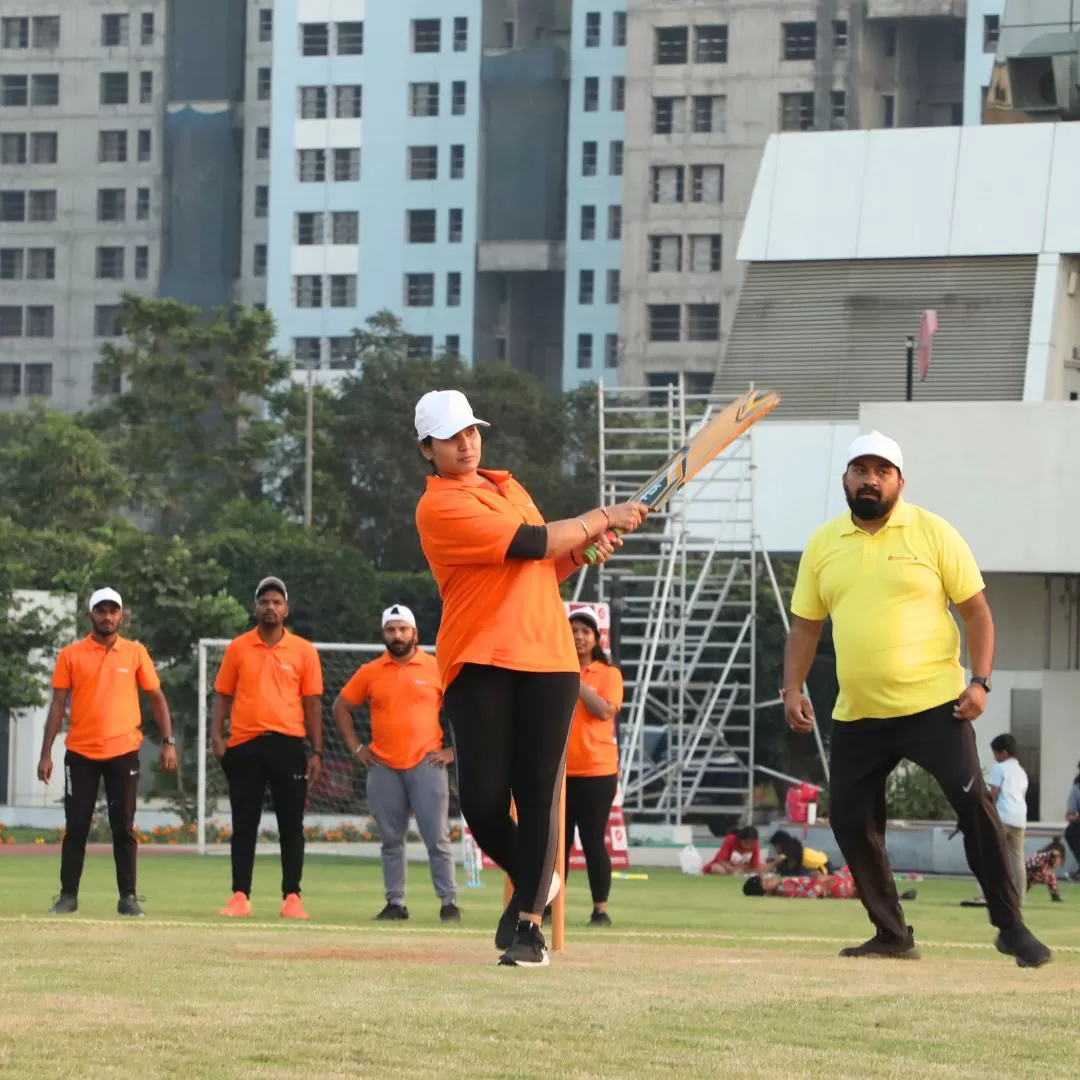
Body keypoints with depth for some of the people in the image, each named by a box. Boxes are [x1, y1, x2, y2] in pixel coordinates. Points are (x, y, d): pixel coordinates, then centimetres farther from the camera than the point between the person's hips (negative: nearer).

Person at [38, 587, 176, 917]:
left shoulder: (136, 652, 3)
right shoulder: (71, 655, 2)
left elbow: (156, 698, 7)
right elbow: (58, 704, 2)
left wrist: (168, 742, -2)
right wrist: (46, 753, -2)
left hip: (123, 752, 0)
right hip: (80, 753, 0)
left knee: (123, 827, 1)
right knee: (76, 827, 2)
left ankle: (128, 897, 6)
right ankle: (68, 895, 9)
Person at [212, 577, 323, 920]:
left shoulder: (304, 651, 5)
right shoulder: (237, 648, 7)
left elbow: (312, 703, 5)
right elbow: (222, 695, 10)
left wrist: (317, 753, 0)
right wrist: (216, 736, -4)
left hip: (288, 746, -1)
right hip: (244, 746, 1)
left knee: (291, 824, 0)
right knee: (244, 824, 1)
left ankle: (292, 897, 4)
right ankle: (240, 896, 4)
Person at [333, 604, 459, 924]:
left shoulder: (436, 669, 0)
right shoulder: (370, 672, 7)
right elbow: (341, 707, 16)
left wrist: (453, 750, -3)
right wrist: (355, 748, 8)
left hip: (426, 765, -3)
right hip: (383, 768, 3)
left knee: (437, 837, -6)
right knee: (391, 840, 6)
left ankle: (449, 902, -3)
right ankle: (395, 902, 11)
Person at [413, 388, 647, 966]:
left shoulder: (508, 487, 20)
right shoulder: (440, 507, -7)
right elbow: (531, 543, -12)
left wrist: (584, 547, 7)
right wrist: (601, 519, -3)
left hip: (548, 658, 5)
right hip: (479, 663, -5)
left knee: (539, 793, -3)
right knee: (483, 799, -9)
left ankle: (529, 922, 0)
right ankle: (529, 881, 20)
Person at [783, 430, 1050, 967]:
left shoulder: (932, 533, -2)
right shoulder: (823, 545, 8)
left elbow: (976, 610, -1)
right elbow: (805, 625, 14)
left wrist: (980, 680, -11)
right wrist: (793, 689, 2)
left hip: (934, 705, -4)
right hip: (857, 716, 4)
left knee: (973, 806, -14)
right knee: (849, 820, 2)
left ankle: (1011, 927, -7)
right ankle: (892, 934, 17)